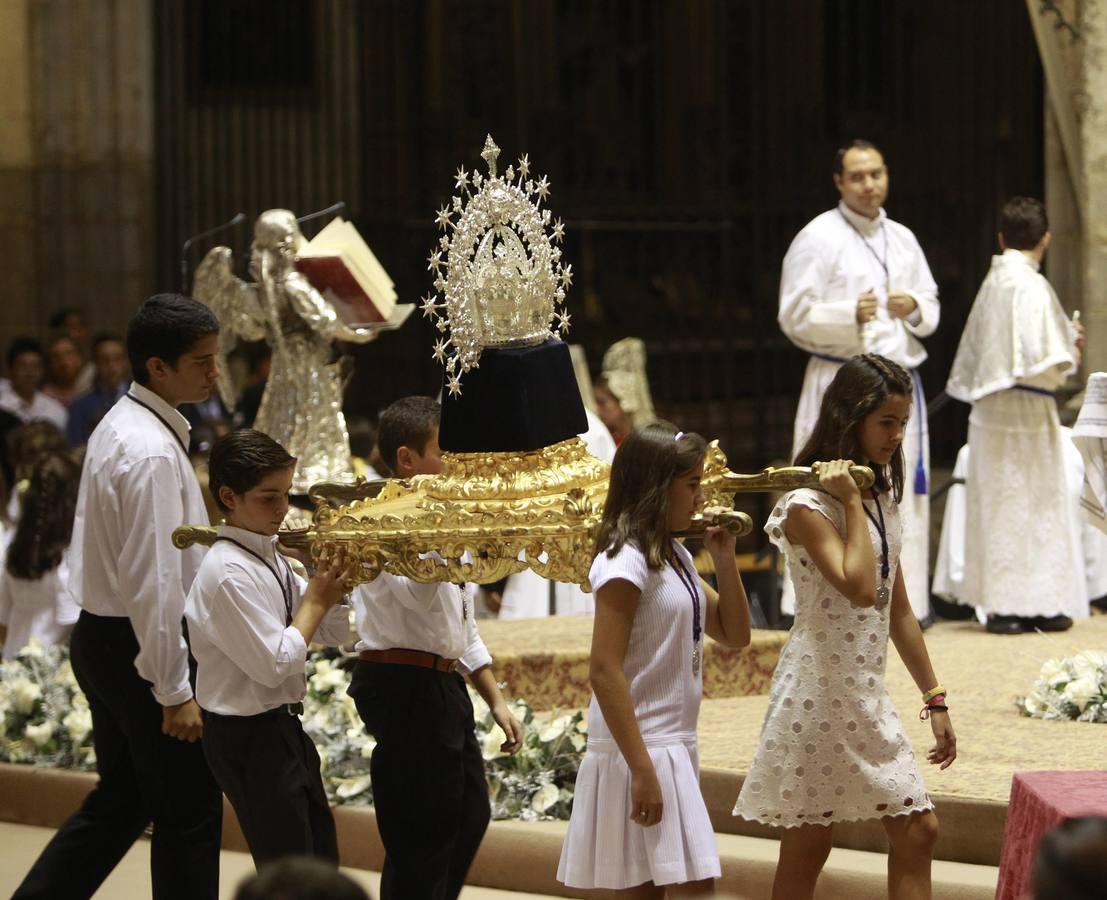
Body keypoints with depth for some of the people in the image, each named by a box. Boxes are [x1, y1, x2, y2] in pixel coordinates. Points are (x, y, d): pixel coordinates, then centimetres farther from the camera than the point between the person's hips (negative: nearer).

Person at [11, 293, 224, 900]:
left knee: (120, 799, 20)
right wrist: (174, 690, -20)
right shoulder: (153, 453, -22)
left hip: (101, 639, 10)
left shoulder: (121, 427, 9)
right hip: (140, 646, -10)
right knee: (187, 816, 2)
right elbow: (154, 582, -24)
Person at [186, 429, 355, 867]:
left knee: (322, 865, 17)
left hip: (283, 729, 10)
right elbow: (274, 663, -24)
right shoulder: (228, 572, -20)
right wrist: (317, 601, -15)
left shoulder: (270, 559, 8)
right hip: (249, 737, -10)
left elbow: (333, 633, 13)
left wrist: (335, 582, -4)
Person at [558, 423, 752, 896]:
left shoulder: (675, 556, 13)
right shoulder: (626, 561, -14)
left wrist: (724, 557, 6)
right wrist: (642, 770, -24)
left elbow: (734, 634, 19)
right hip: (639, 750, -9)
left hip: (674, 747, 9)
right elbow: (605, 672, -20)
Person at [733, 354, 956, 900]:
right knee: (807, 847, 0)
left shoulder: (882, 498, 11)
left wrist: (934, 698, 15)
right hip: (820, 692, -8)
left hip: (867, 696, 8)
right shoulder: (808, 505, -14)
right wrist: (852, 503, -20)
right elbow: (859, 587, -29)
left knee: (917, 830, 3)